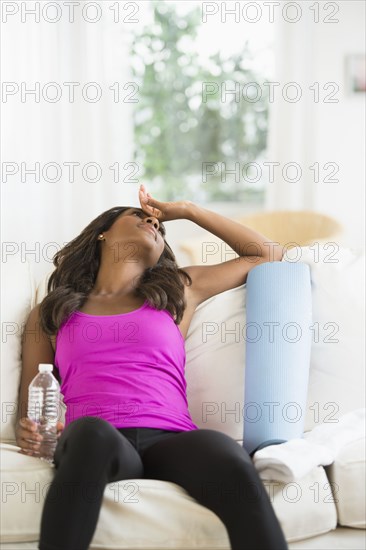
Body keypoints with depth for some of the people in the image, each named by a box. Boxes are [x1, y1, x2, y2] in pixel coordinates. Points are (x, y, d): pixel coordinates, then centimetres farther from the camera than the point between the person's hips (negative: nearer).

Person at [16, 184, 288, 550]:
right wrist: (29, 434, -4)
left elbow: (268, 256, 39)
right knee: (91, 431, -41)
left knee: (230, 461, -36)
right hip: (91, 440, -1)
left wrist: (186, 210, 38)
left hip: (168, 440, 1)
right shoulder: (49, 313, 26)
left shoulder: (180, 290, 30)